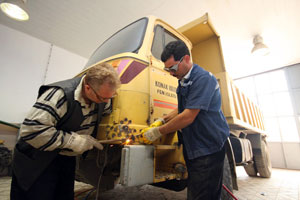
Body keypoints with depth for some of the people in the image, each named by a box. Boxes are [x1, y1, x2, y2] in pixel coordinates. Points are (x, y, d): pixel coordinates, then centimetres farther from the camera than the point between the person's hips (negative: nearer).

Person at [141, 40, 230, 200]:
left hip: (208, 148, -8)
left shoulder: (203, 79, -19)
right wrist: (162, 120, 4)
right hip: (192, 147, 9)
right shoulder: (183, 81, 11)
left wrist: (158, 132, -15)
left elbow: (189, 116, -24)